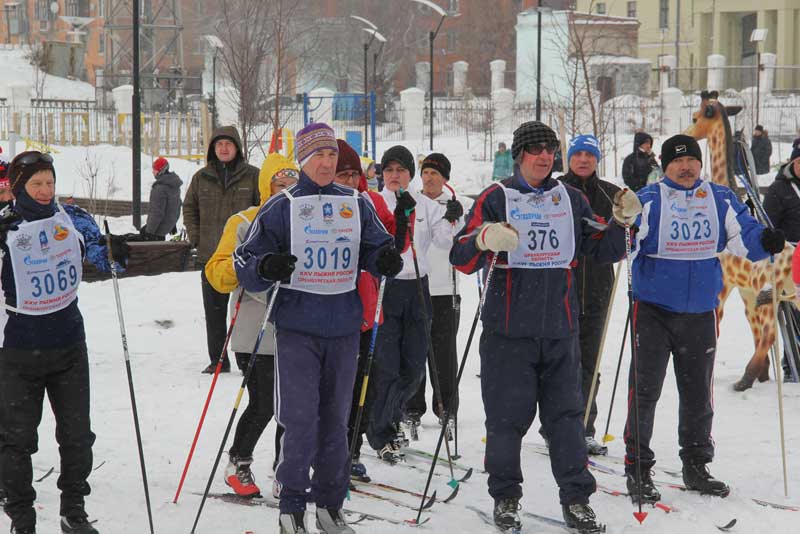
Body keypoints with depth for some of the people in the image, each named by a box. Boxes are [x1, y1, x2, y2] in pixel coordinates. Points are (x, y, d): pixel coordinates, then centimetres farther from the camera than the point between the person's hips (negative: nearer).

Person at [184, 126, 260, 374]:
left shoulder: (252, 176, -1)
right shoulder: (202, 177, 8)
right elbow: (189, 208, 18)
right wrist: (196, 238, 8)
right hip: (210, 255, 3)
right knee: (214, 311, 7)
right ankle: (218, 360, 15)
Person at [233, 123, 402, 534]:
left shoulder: (357, 205, 9)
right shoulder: (281, 207, 0)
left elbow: (374, 248, 10)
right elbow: (246, 263, -1)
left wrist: (385, 260, -13)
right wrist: (266, 268, -24)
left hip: (344, 328, 3)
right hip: (297, 328, -3)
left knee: (336, 419, 9)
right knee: (301, 420, -8)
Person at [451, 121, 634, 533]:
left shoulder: (571, 200, 11)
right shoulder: (495, 199, 0)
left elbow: (602, 250, 15)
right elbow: (461, 258, -6)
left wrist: (620, 223, -2)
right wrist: (483, 240, -26)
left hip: (560, 329, 3)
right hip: (508, 329, -3)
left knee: (566, 414, 4)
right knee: (507, 417, 1)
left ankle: (576, 499, 11)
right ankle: (505, 498, 15)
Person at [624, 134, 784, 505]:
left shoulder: (720, 200, 5)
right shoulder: (648, 201, -5)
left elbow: (743, 236, 0)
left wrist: (764, 241, -21)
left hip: (701, 312, 4)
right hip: (654, 309, -3)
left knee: (698, 393, 13)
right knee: (645, 389, -3)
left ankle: (696, 467, 25)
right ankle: (638, 469, 5)